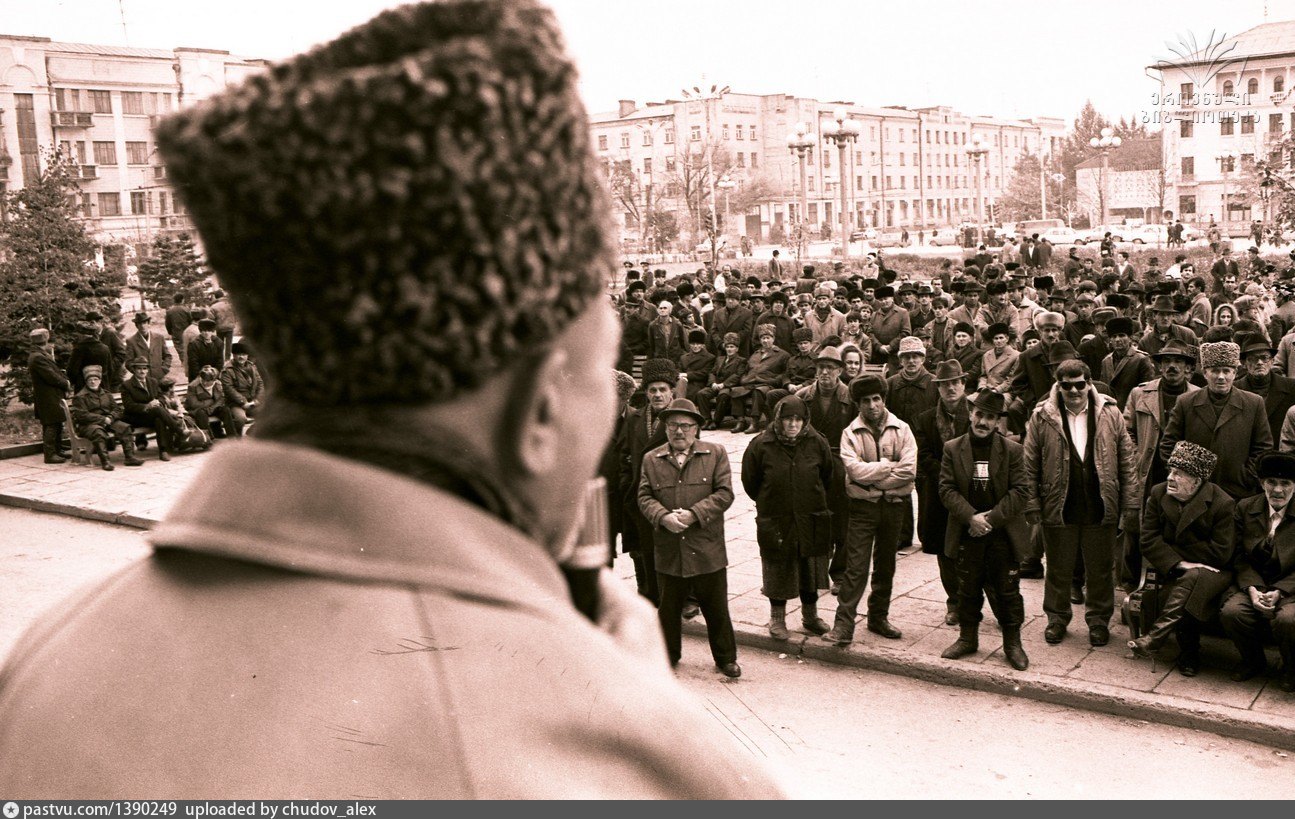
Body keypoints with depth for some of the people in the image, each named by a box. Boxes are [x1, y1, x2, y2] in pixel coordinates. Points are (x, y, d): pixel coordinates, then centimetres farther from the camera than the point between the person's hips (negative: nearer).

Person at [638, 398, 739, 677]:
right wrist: (663, 517, -18)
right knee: (668, 608, 14)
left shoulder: (716, 454, 1)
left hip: (707, 548, -1)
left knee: (716, 608, 9)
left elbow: (724, 493, -6)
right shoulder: (651, 459, 6)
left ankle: (726, 658, 25)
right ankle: (668, 655, 33)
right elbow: (645, 497, 1)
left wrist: (694, 513, -17)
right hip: (668, 550, 2)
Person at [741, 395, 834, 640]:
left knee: (810, 569, 13)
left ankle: (810, 616, 30)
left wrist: (815, 503, 13)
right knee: (778, 570, 7)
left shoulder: (817, 443, -5)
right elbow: (750, 481, 2)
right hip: (775, 521, -2)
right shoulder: (761, 445, -11)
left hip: (811, 520, 2)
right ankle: (777, 618, 22)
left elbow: (828, 476, 11)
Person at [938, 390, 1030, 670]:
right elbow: (947, 489, -4)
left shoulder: (1012, 450, -2)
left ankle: (1012, 643, 20)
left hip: (1002, 534, -1)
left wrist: (992, 518, -15)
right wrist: (971, 517, -16)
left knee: (1007, 592, 6)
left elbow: (1021, 492, -6)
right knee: (968, 590, 12)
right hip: (967, 534, 1)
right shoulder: (952, 449, 1)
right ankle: (968, 638, 28)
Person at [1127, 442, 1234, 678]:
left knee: (1192, 580, -36)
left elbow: (1220, 554, -12)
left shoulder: (1222, 503, -10)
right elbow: (1148, 541, -2)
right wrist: (1179, 563, -17)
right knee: (1187, 595, -30)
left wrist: (1175, 550, -7)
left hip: (1212, 571, -3)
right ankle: (1189, 655, -19)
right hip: (1173, 569, 3)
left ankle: (1155, 637, -38)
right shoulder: (1158, 493, 2)